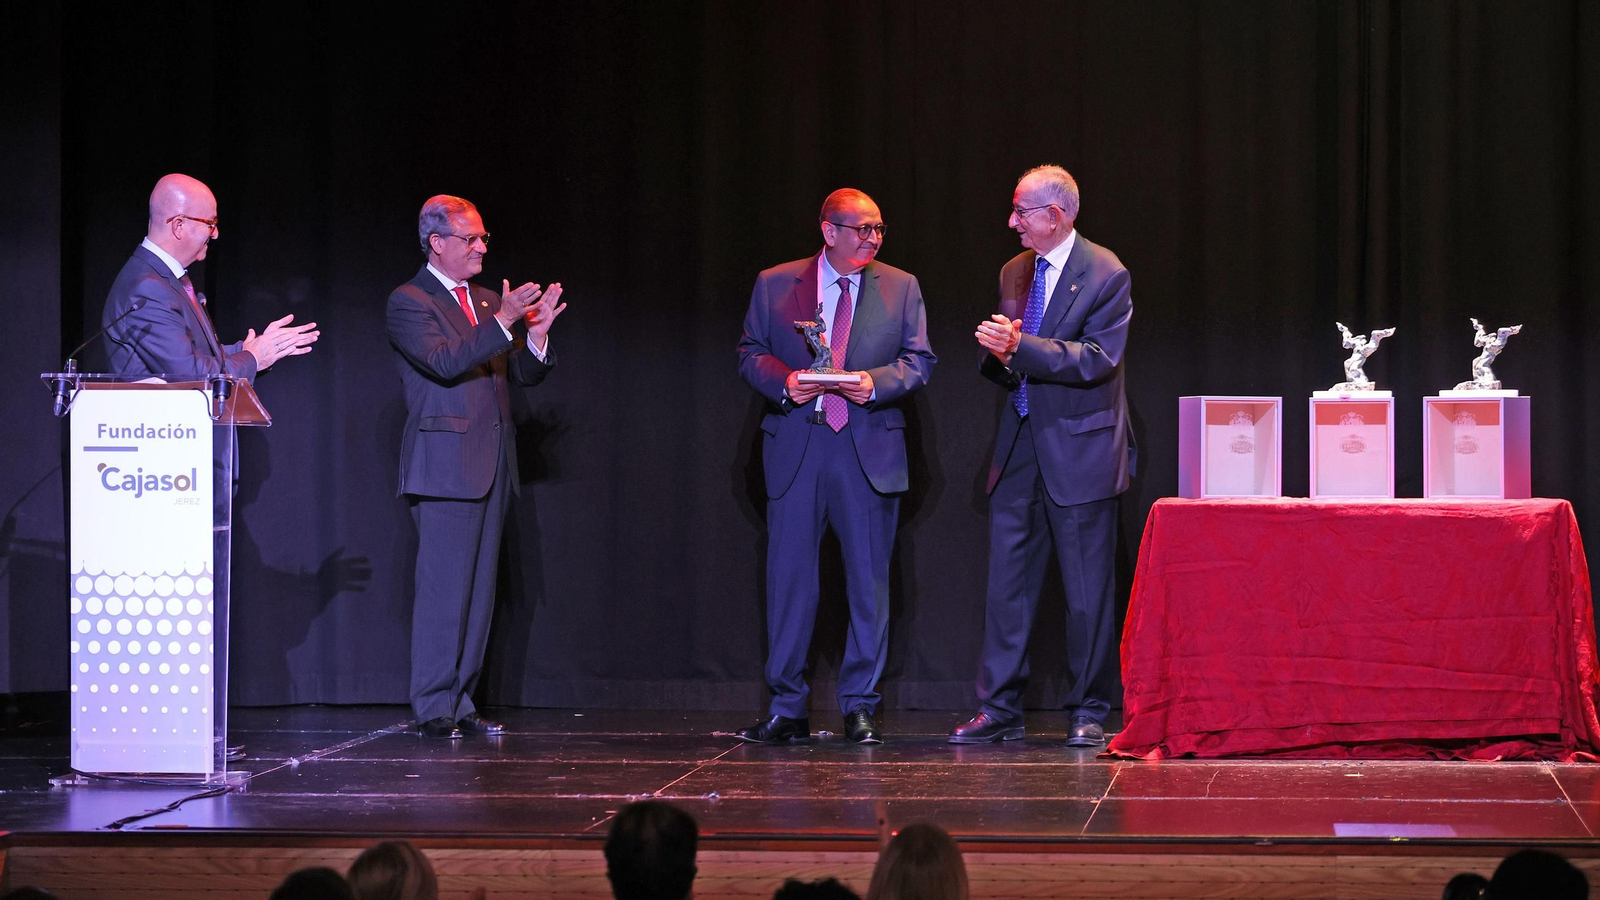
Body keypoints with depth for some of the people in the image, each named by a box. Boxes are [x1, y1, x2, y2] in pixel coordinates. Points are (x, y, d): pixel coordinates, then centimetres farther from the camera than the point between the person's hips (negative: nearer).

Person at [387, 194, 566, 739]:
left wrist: (536, 334, -5)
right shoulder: (409, 302, -4)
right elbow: (444, 362, -19)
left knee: (478, 591, 8)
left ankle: (460, 703, 13)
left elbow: (526, 374, 16)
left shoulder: (487, 302, 19)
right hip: (445, 465, -8)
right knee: (443, 589, -8)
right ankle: (433, 709, -5)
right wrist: (502, 324, -26)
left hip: (491, 467, 8)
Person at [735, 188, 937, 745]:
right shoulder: (775, 285, 7)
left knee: (869, 582, 2)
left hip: (869, 450, 0)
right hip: (796, 450, 0)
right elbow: (750, 352, 8)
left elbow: (919, 360, 5)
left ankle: (860, 706, 10)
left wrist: (878, 382, -14)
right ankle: (786, 709, 8)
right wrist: (783, 382, -12)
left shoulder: (900, 288, 8)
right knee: (789, 578, 1)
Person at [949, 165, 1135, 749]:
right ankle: (998, 710, 8)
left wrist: (1020, 345, -23)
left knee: (1087, 589, 1)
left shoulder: (1105, 275, -9)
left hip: (1079, 449, -6)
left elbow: (1098, 359, -18)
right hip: (1019, 450, 6)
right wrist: (999, 356, -6)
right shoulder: (1014, 273, 12)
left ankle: (1088, 712, 9)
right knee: (1007, 583, 5)